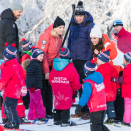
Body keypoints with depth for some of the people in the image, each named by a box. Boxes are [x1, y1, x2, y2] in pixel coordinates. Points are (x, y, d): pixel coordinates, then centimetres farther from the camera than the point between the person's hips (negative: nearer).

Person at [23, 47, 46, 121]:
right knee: (38, 101, -9)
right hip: (34, 87, -10)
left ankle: (32, 116, 17)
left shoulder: (37, 64, 17)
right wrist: (32, 86, -24)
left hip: (37, 87, 10)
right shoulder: (33, 64, -15)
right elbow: (30, 75, -21)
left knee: (33, 101, 13)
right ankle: (41, 115, -7)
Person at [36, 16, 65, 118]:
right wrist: (46, 71, -22)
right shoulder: (46, 36, -22)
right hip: (40, 65, -7)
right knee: (42, 88, -6)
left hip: (50, 65, 7)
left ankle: (49, 112, 13)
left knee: (49, 88, 7)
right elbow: (42, 54, -22)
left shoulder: (60, 37, 3)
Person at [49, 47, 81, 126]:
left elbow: (51, 79, 12)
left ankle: (57, 120, 21)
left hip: (56, 90, 6)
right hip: (67, 91, -6)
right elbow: (75, 80, -8)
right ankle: (65, 121, -5)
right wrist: (77, 87, 9)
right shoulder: (70, 67, -11)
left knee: (58, 103, 16)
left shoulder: (55, 66, 6)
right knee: (66, 105, -3)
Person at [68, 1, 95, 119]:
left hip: (86, 60, -7)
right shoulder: (73, 25, 12)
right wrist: (70, 55, 15)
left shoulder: (90, 25, -8)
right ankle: (82, 110, 17)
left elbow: (92, 44, -9)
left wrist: (89, 59, -14)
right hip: (75, 60, 7)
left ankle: (88, 110, 0)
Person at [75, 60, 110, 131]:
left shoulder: (88, 83, -16)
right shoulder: (100, 78, 8)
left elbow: (86, 95, -27)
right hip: (103, 106, 8)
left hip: (95, 108, -8)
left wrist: (79, 106, -30)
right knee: (100, 124, 21)